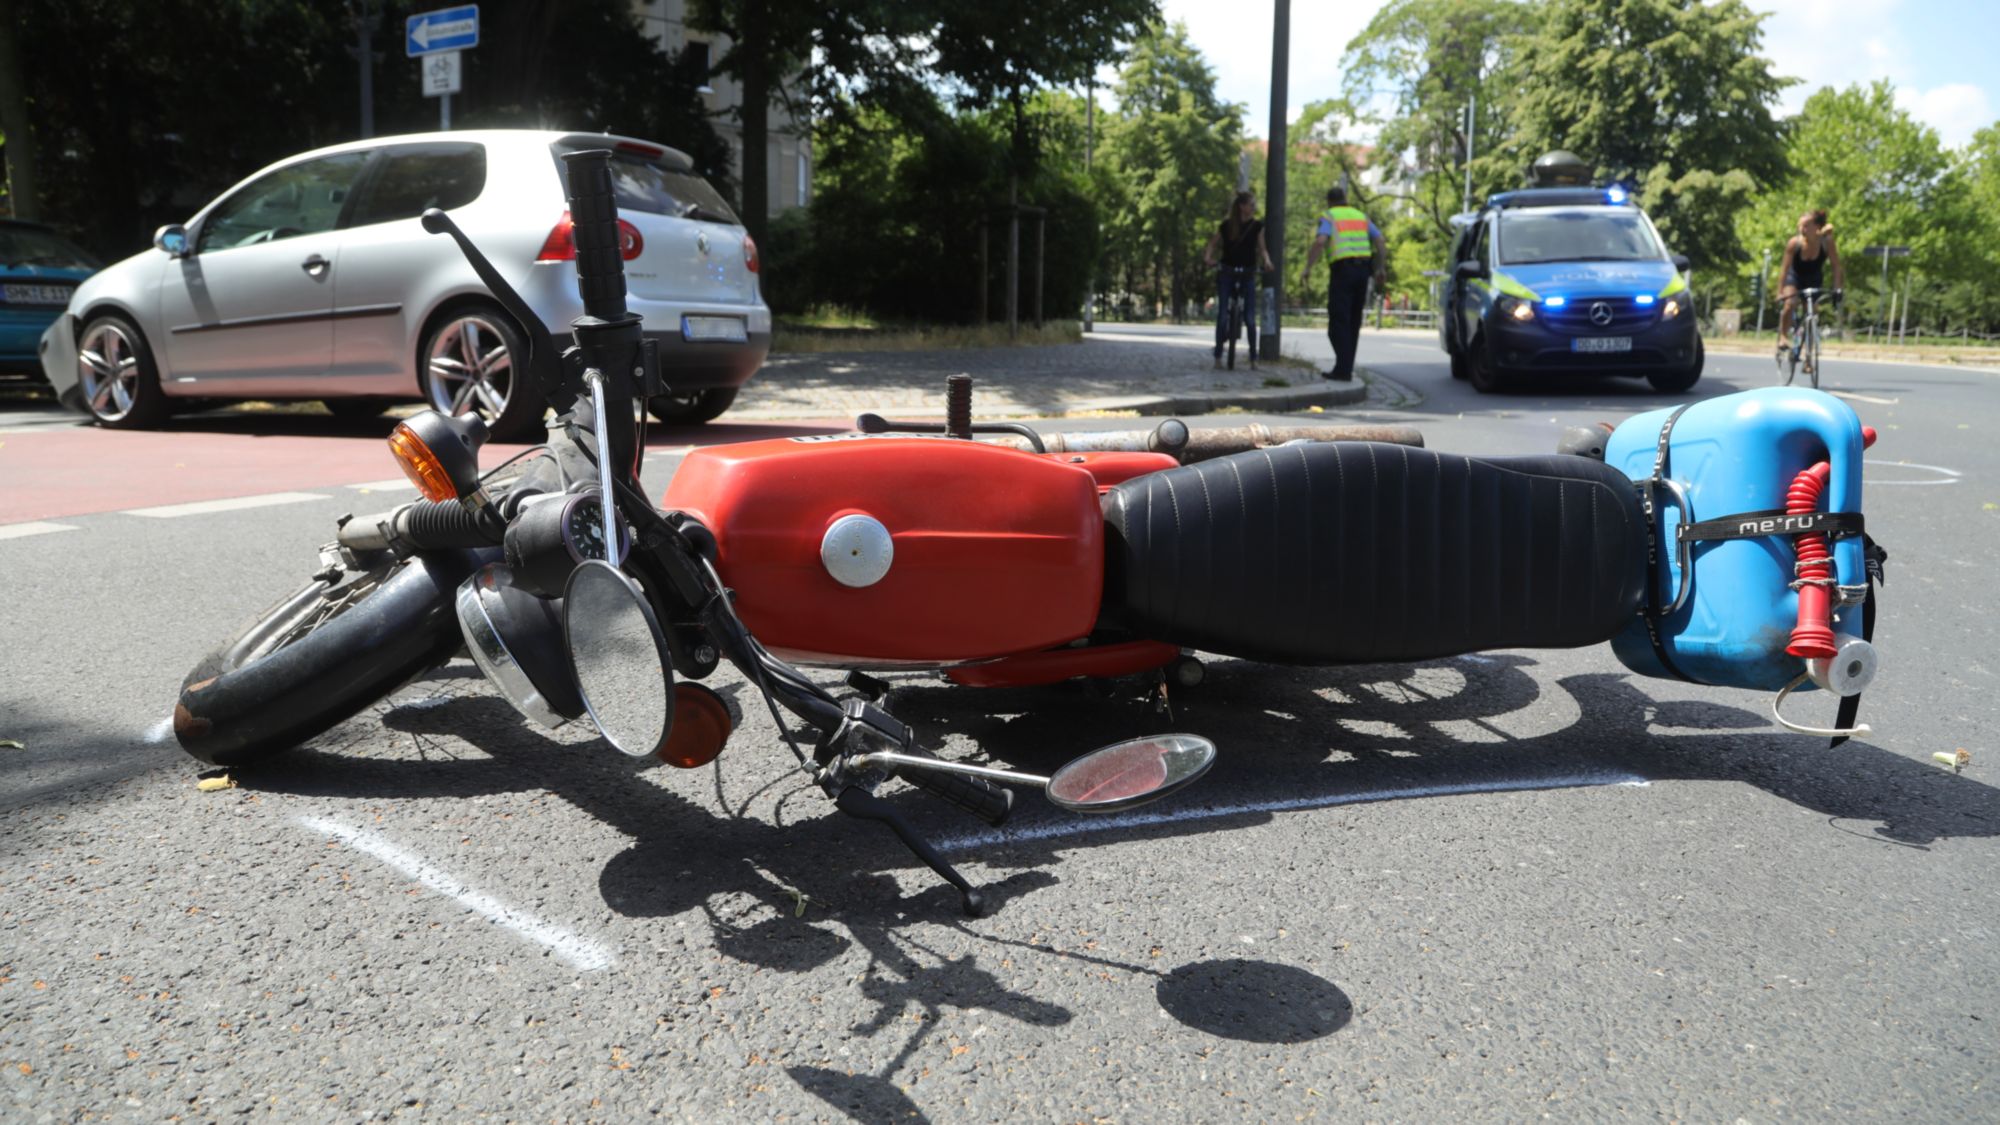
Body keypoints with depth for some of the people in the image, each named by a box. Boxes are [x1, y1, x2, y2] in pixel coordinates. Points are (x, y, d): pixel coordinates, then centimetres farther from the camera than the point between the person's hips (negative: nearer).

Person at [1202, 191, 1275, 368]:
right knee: (1222, 316, -4)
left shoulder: (1257, 226, 0)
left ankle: (1253, 358, 4)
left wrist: (1266, 261, -14)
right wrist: (1208, 256, -14)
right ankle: (1218, 356, 5)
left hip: (1248, 275, 1)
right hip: (1227, 274, -1)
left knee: (1250, 318, -4)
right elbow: (1214, 244, 6)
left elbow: (1261, 248, 6)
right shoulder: (1225, 226, -3)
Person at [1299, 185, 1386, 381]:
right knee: (1353, 322, 13)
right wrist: (1381, 268, 14)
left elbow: (1320, 241, -17)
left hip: (1342, 269, -6)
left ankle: (1343, 369, -16)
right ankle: (1347, 367, 17)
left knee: (1338, 321, -7)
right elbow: (1379, 240, 10)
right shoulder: (1360, 216, 19)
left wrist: (1307, 267, -16)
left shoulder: (1329, 217, 2)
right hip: (1363, 268, 6)